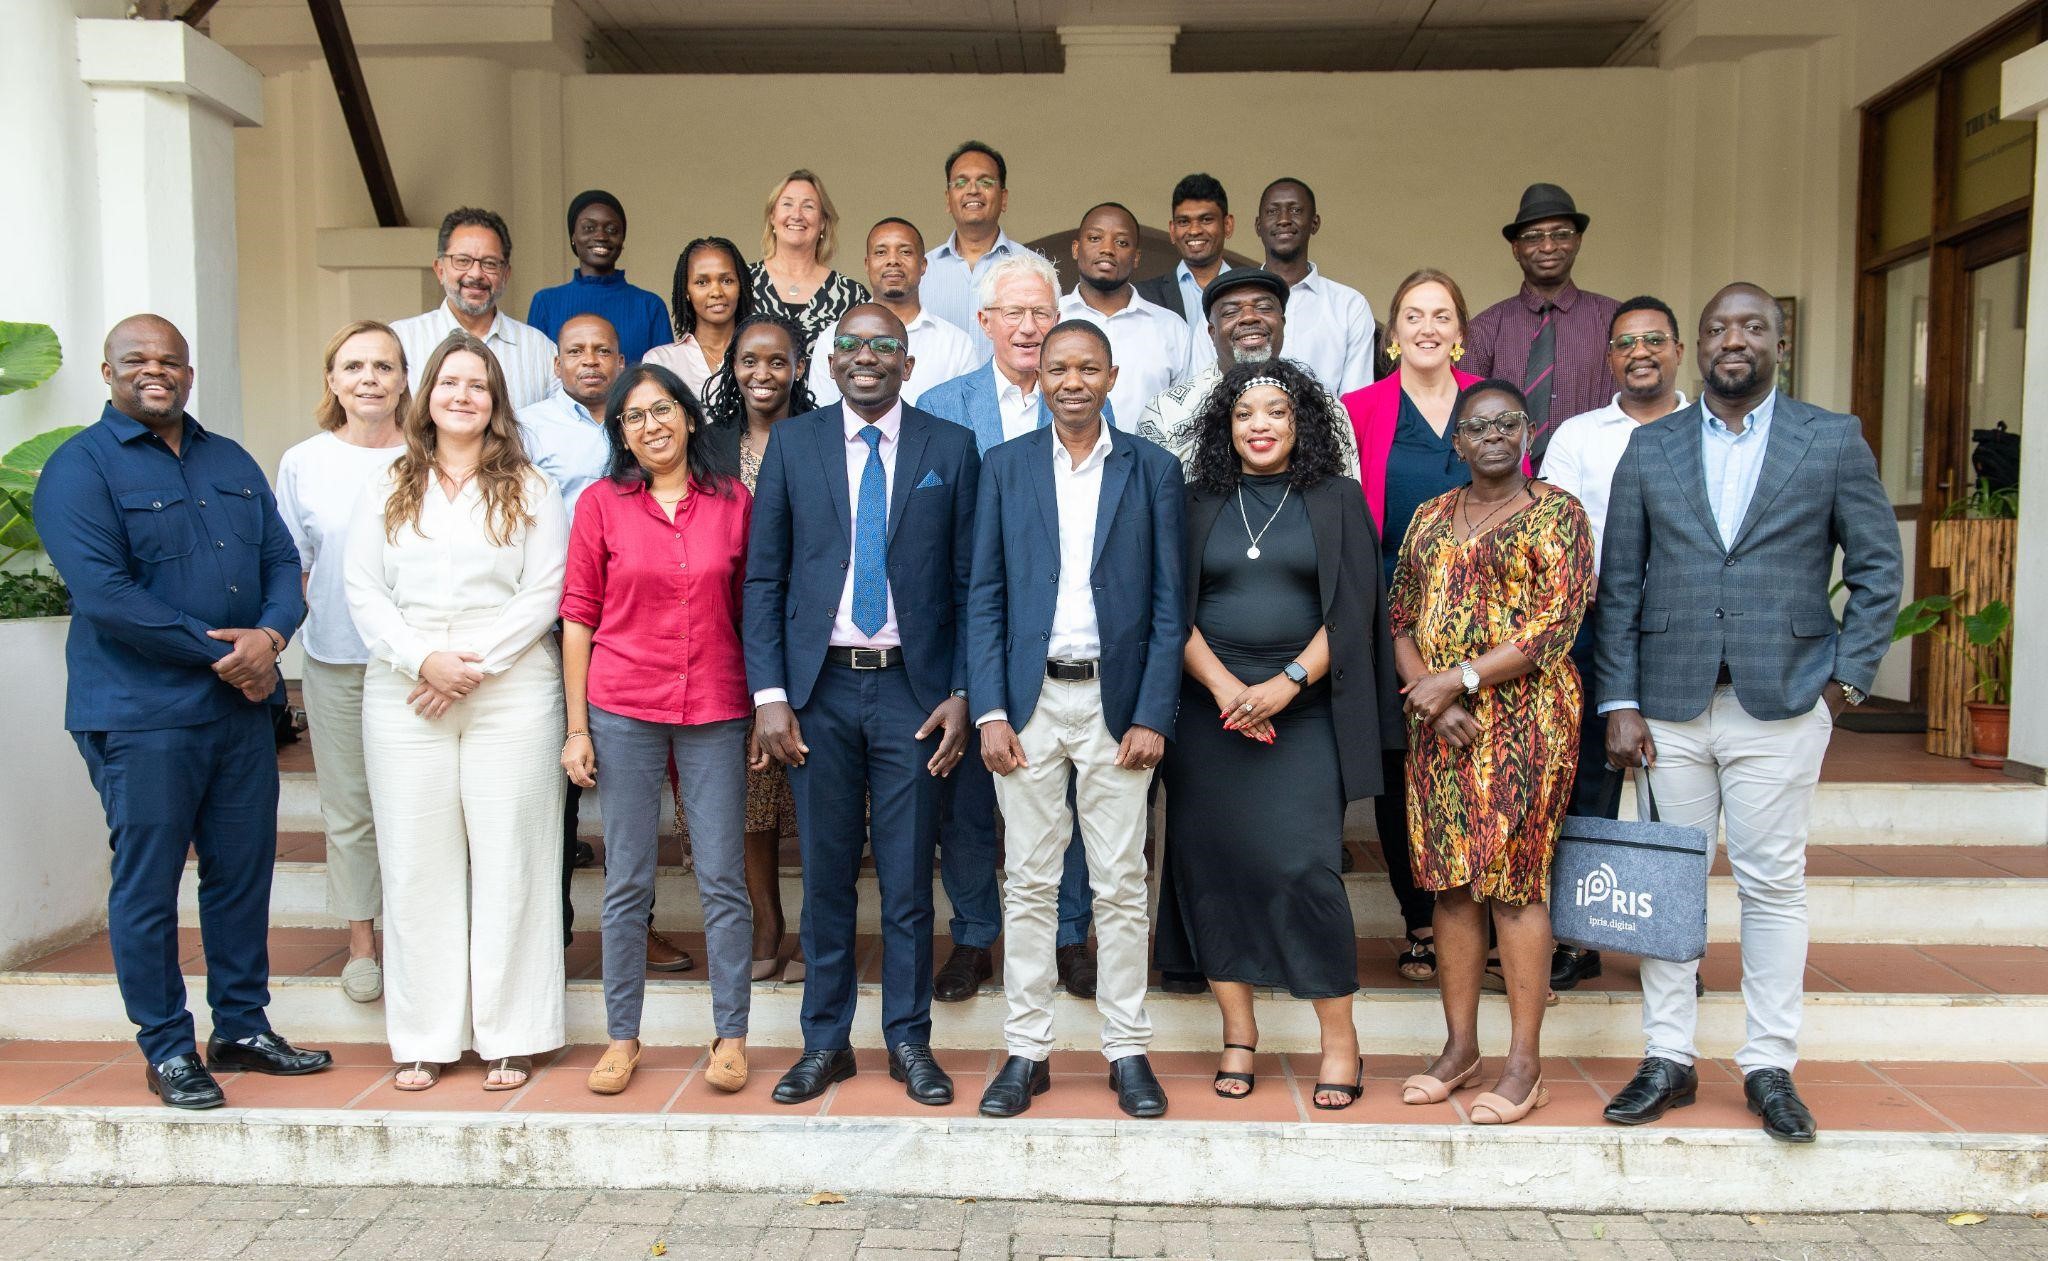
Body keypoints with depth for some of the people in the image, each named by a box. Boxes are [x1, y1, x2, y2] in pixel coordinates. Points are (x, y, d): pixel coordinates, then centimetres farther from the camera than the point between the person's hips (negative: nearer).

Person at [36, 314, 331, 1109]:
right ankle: (166, 1050, 17)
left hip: (241, 707, 6)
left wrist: (270, 635, -11)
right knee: (147, 885, 4)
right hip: (140, 714, -5)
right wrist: (216, 649, -16)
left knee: (244, 872, 12)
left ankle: (243, 1028, 25)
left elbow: (282, 561, 9)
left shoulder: (231, 463, 15)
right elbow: (103, 594, -16)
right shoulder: (79, 468, -5)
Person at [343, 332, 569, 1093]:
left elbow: (544, 593, -2)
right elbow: (363, 591, 6)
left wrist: (476, 663, -11)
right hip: (405, 699, 2)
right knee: (417, 865, 4)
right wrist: (422, 658, -10)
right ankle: (425, 1038, 13)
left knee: (509, 861, 0)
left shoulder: (529, 491, 7)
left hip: (511, 694, -2)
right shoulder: (388, 492, 13)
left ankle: (510, 1037, 9)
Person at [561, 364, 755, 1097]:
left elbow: (750, 612, 6)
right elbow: (578, 617, 3)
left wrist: (765, 711, 2)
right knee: (627, 881, 6)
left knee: (723, 879, 3)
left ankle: (730, 1035, 14)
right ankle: (622, 1037, 19)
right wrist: (577, 727, 0)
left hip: (716, 712, 0)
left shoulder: (733, 501, 4)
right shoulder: (602, 503, 2)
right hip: (623, 710, 0)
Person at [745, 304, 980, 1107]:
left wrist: (961, 693, -4)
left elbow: (969, 582, 3)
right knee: (825, 875, 9)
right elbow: (763, 578, 4)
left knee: (908, 876, 6)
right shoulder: (792, 443, 6)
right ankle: (825, 1042, 22)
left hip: (912, 687, -1)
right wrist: (769, 694, -4)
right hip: (819, 687, 1)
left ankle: (909, 1040, 21)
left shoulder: (951, 448, 4)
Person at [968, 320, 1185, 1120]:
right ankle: (1027, 1052, 17)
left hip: (1116, 702, -1)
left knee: (1121, 887, 5)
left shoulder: (1153, 470, 3)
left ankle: (1127, 1052, 17)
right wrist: (989, 712, -5)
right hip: (1029, 700, 1)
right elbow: (984, 597, 4)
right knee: (1028, 883, 6)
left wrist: (1153, 716, -6)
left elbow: (1169, 604, 1)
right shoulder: (1005, 468, 6)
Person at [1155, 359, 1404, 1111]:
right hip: (1209, 708, 2)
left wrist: (1286, 683, -12)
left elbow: (1353, 607, -1)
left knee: (1303, 868, -10)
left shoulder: (1337, 500, 7)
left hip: (1303, 710, -2)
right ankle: (1237, 1031, 15)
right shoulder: (1200, 505, 10)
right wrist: (1223, 686, -10)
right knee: (1212, 865, 2)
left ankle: (1339, 1040, 5)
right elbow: (1175, 609, 4)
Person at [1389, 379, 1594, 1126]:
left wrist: (1456, 680, -13)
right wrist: (1432, 696, -6)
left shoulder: (1556, 513, -1)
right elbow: (1401, 621, 11)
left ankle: (1525, 1064, 6)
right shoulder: (1431, 517, 15)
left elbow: (1554, 628, -10)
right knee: (1450, 881, 7)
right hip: (1437, 724, 5)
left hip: (1523, 718, -5)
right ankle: (1460, 1047, 19)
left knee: (1513, 882, -4)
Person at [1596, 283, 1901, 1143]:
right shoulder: (1649, 449, 7)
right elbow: (1619, 585, 5)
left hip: (1783, 702, -1)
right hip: (1670, 704, 2)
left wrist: (1848, 677, -2)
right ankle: (1668, 1061, 17)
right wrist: (1620, 702, -1)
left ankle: (1769, 1067, 16)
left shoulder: (1833, 441, 4)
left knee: (1772, 884, 4)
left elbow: (1877, 567, 7)